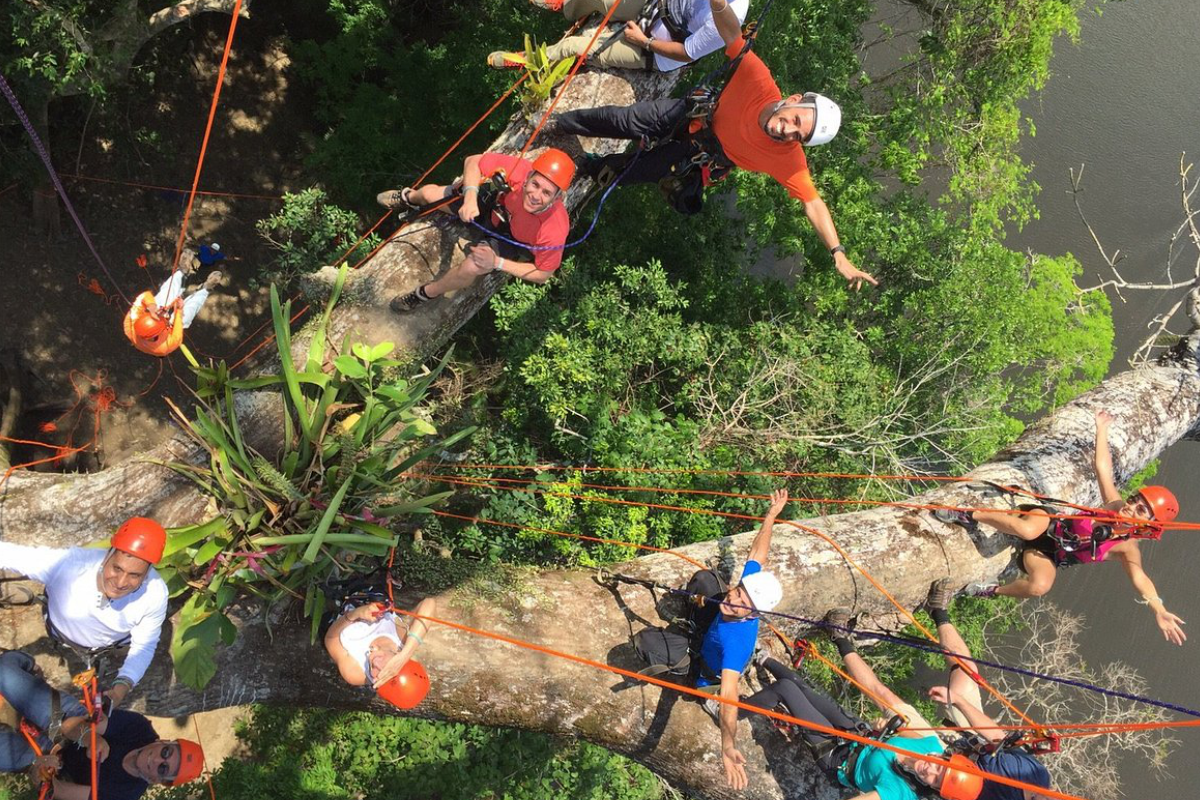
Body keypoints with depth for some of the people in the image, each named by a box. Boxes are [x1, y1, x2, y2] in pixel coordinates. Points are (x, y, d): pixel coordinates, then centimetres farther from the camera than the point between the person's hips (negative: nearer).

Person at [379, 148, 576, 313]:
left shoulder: (554, 230, -42)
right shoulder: (521, 169, -38)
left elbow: (543, 275, -24)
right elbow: (473, 161, -21)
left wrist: (497, 262, -30)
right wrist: (470, 198, -38)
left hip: (512, 241, -3)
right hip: (495, 206, 3)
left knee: (472, 267, -29)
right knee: (429, 194, 4)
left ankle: (426, 294, 6)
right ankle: (409, 198, 48)